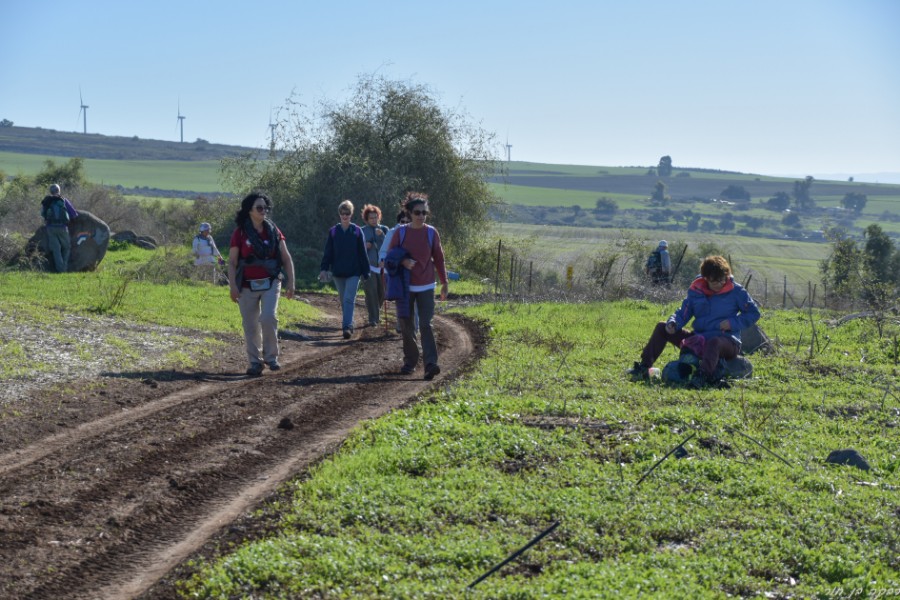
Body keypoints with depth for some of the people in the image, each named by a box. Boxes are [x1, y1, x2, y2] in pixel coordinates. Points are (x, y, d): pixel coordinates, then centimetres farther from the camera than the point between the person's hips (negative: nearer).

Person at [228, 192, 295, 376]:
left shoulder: (273, 231, 3)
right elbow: (232, 263, -2)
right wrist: (233, 287, -11)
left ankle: (271, 357, -1)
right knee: (251, 326, 3)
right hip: (248, 286, 0)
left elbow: (287, 259, 7)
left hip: (270, 283, 0)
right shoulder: (240, 233, -2)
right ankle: (255, 363, 16)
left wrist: (290, 283, 0)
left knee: (268, 318, -18)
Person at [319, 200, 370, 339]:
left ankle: (347, 327, -19)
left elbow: (362, 253, 2)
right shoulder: (333, 231, 4)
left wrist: (365, 272, 2)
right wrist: (324, 269, -4)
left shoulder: (357, 231, 0)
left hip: (353, 272, -3)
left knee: (349, 299, -13)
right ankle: (348, 325, 24)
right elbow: (328, 252, 5)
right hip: (338, 272, 3)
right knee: (343, 300, 12)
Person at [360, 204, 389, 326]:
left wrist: (381, 235, -18)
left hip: (382, 265, 2)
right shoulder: (362, 231, 4)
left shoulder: (384, 229, 7)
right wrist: (364, 246, -12)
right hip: (368, 265, -2)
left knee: (381, 293, 8)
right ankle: (373, 318, -11)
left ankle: (376, 313, 33)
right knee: (371, 292, -13)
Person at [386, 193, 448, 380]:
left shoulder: (431, 233, 0)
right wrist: (403, 261, -17)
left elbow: (439, 259, 6)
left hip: (426, 287, -1)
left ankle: (430, 364, -19)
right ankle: (410, 361, 20)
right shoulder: (400, 232, -1)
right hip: (405, 286, 1)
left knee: (426, 324, -11)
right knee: (406, 326, 7)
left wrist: (444, 283, 7)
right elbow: (390, 256, 4)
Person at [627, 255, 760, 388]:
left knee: (714, 342, -43)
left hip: (727, 341, -5)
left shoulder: (735, 291, -6)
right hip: (699, 339, 5)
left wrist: (733, 323, -15)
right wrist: (673, 323, -17)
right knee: (662, 327, -1)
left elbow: (754, 313, 0)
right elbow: (683, 313, 5)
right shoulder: (696, 290, 4)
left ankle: (702, 377, -63)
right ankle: (643, 368, -9)